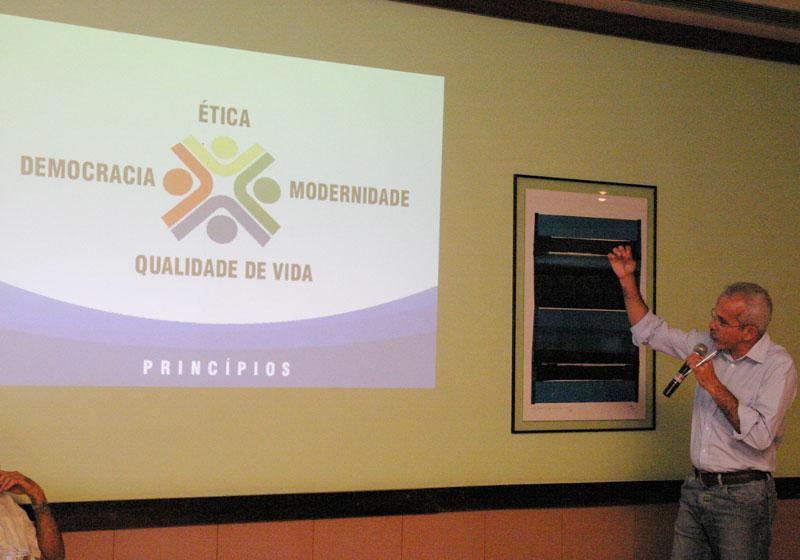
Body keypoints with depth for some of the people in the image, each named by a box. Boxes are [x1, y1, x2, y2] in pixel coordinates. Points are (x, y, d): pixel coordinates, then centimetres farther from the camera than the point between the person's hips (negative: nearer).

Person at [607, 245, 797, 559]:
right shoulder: (709, 346, 5)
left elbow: (760, 436, -22)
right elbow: (650, 332, 15)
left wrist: (714, 386, -20)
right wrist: (627, 280, 8)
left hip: (742, 497, -6)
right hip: (695, 489, 6)